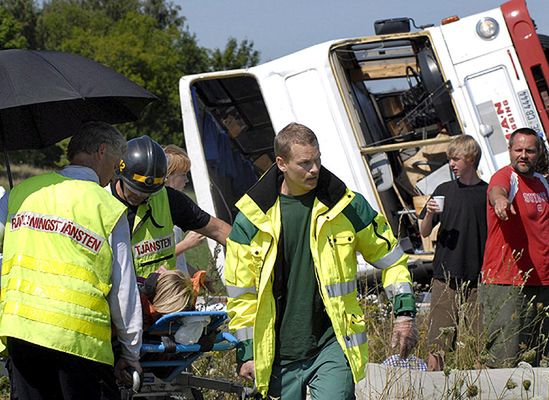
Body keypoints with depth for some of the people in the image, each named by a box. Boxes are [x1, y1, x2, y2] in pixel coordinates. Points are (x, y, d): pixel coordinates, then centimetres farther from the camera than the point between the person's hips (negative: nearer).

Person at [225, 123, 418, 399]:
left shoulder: (346, 206, 1)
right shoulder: (252, 219, 0)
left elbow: (391, 260, 12)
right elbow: (241, 293, 6)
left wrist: (405, 313, 4)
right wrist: (247, 352, 3)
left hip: (333, 345, -2)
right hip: (279, 353, 2)